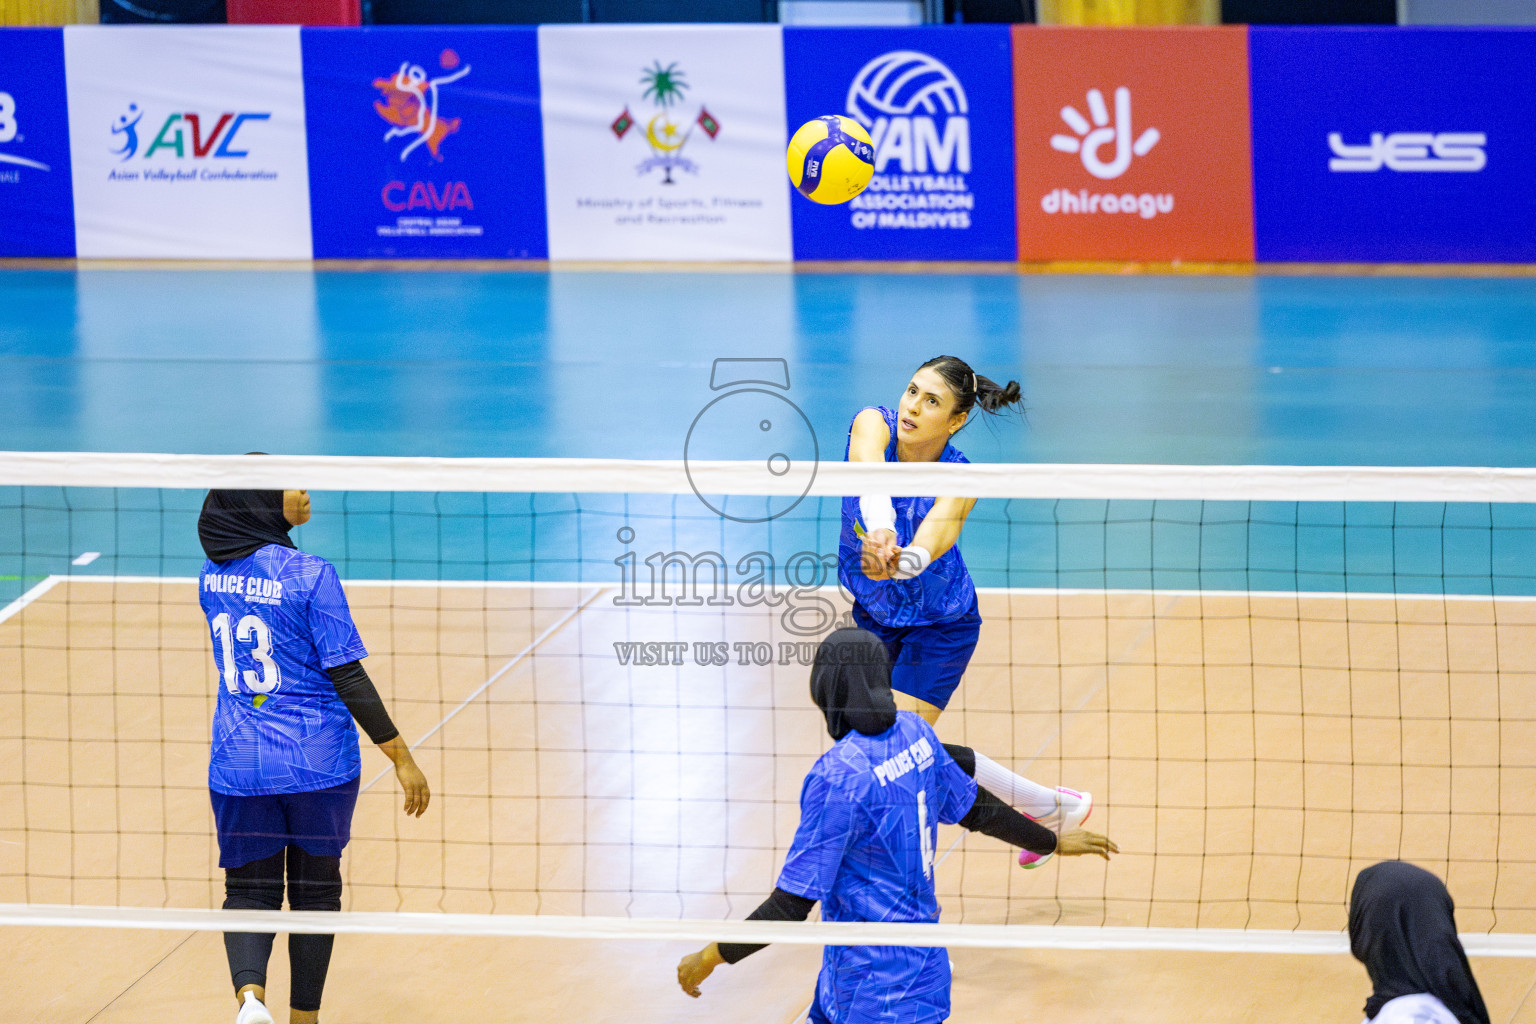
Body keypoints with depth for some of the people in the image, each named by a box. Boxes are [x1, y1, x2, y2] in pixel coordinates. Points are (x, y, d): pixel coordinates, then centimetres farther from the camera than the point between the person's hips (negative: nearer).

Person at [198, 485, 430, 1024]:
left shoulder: (211, 575, 0)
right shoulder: (310, 575, -15)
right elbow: (347, 677, -15)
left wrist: (286, 522, 18)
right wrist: (401, 756, -11)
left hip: (239, 766, 3)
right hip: (318, 761, -3)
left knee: (248, 891, 10)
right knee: (315, 890, 15)